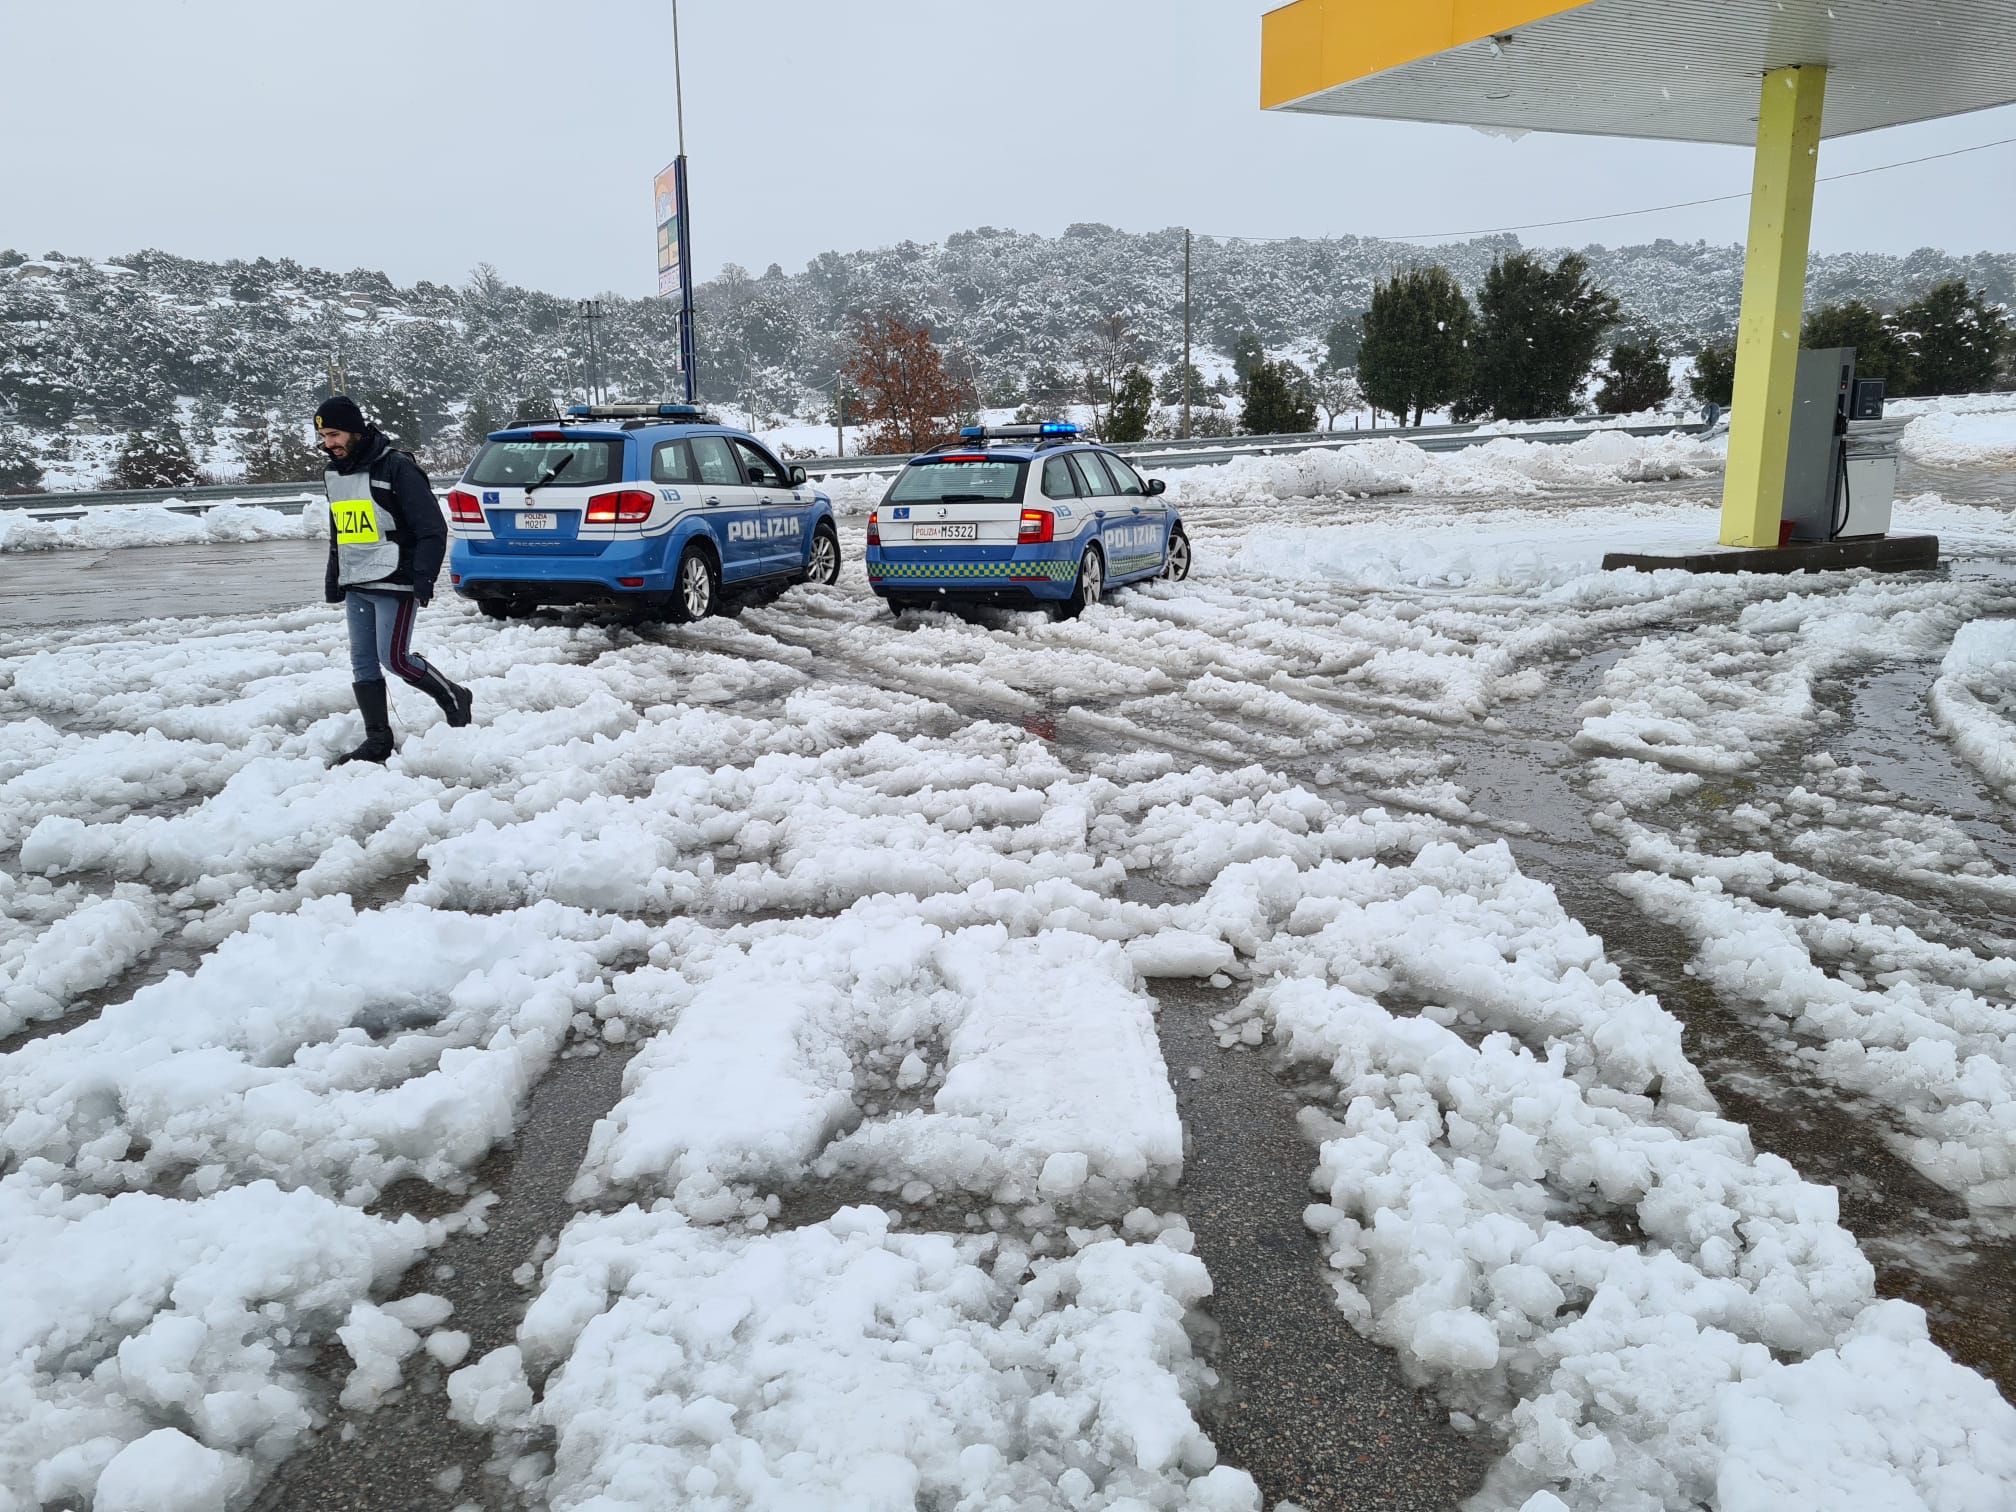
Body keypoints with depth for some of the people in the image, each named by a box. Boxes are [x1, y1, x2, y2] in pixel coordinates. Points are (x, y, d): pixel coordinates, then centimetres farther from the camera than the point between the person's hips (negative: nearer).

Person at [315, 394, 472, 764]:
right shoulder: (334, 474, 13)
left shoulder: (396, 468, -12)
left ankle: (454, 698, 12)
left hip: (393, 583, -8)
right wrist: (333, 577, 22)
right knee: (363, 662, 6)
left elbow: (432, 529, -14)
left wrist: (424, 577, -19)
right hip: (356, 586, 8)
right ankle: (378, 740, 12)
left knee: (394, 658, -10)